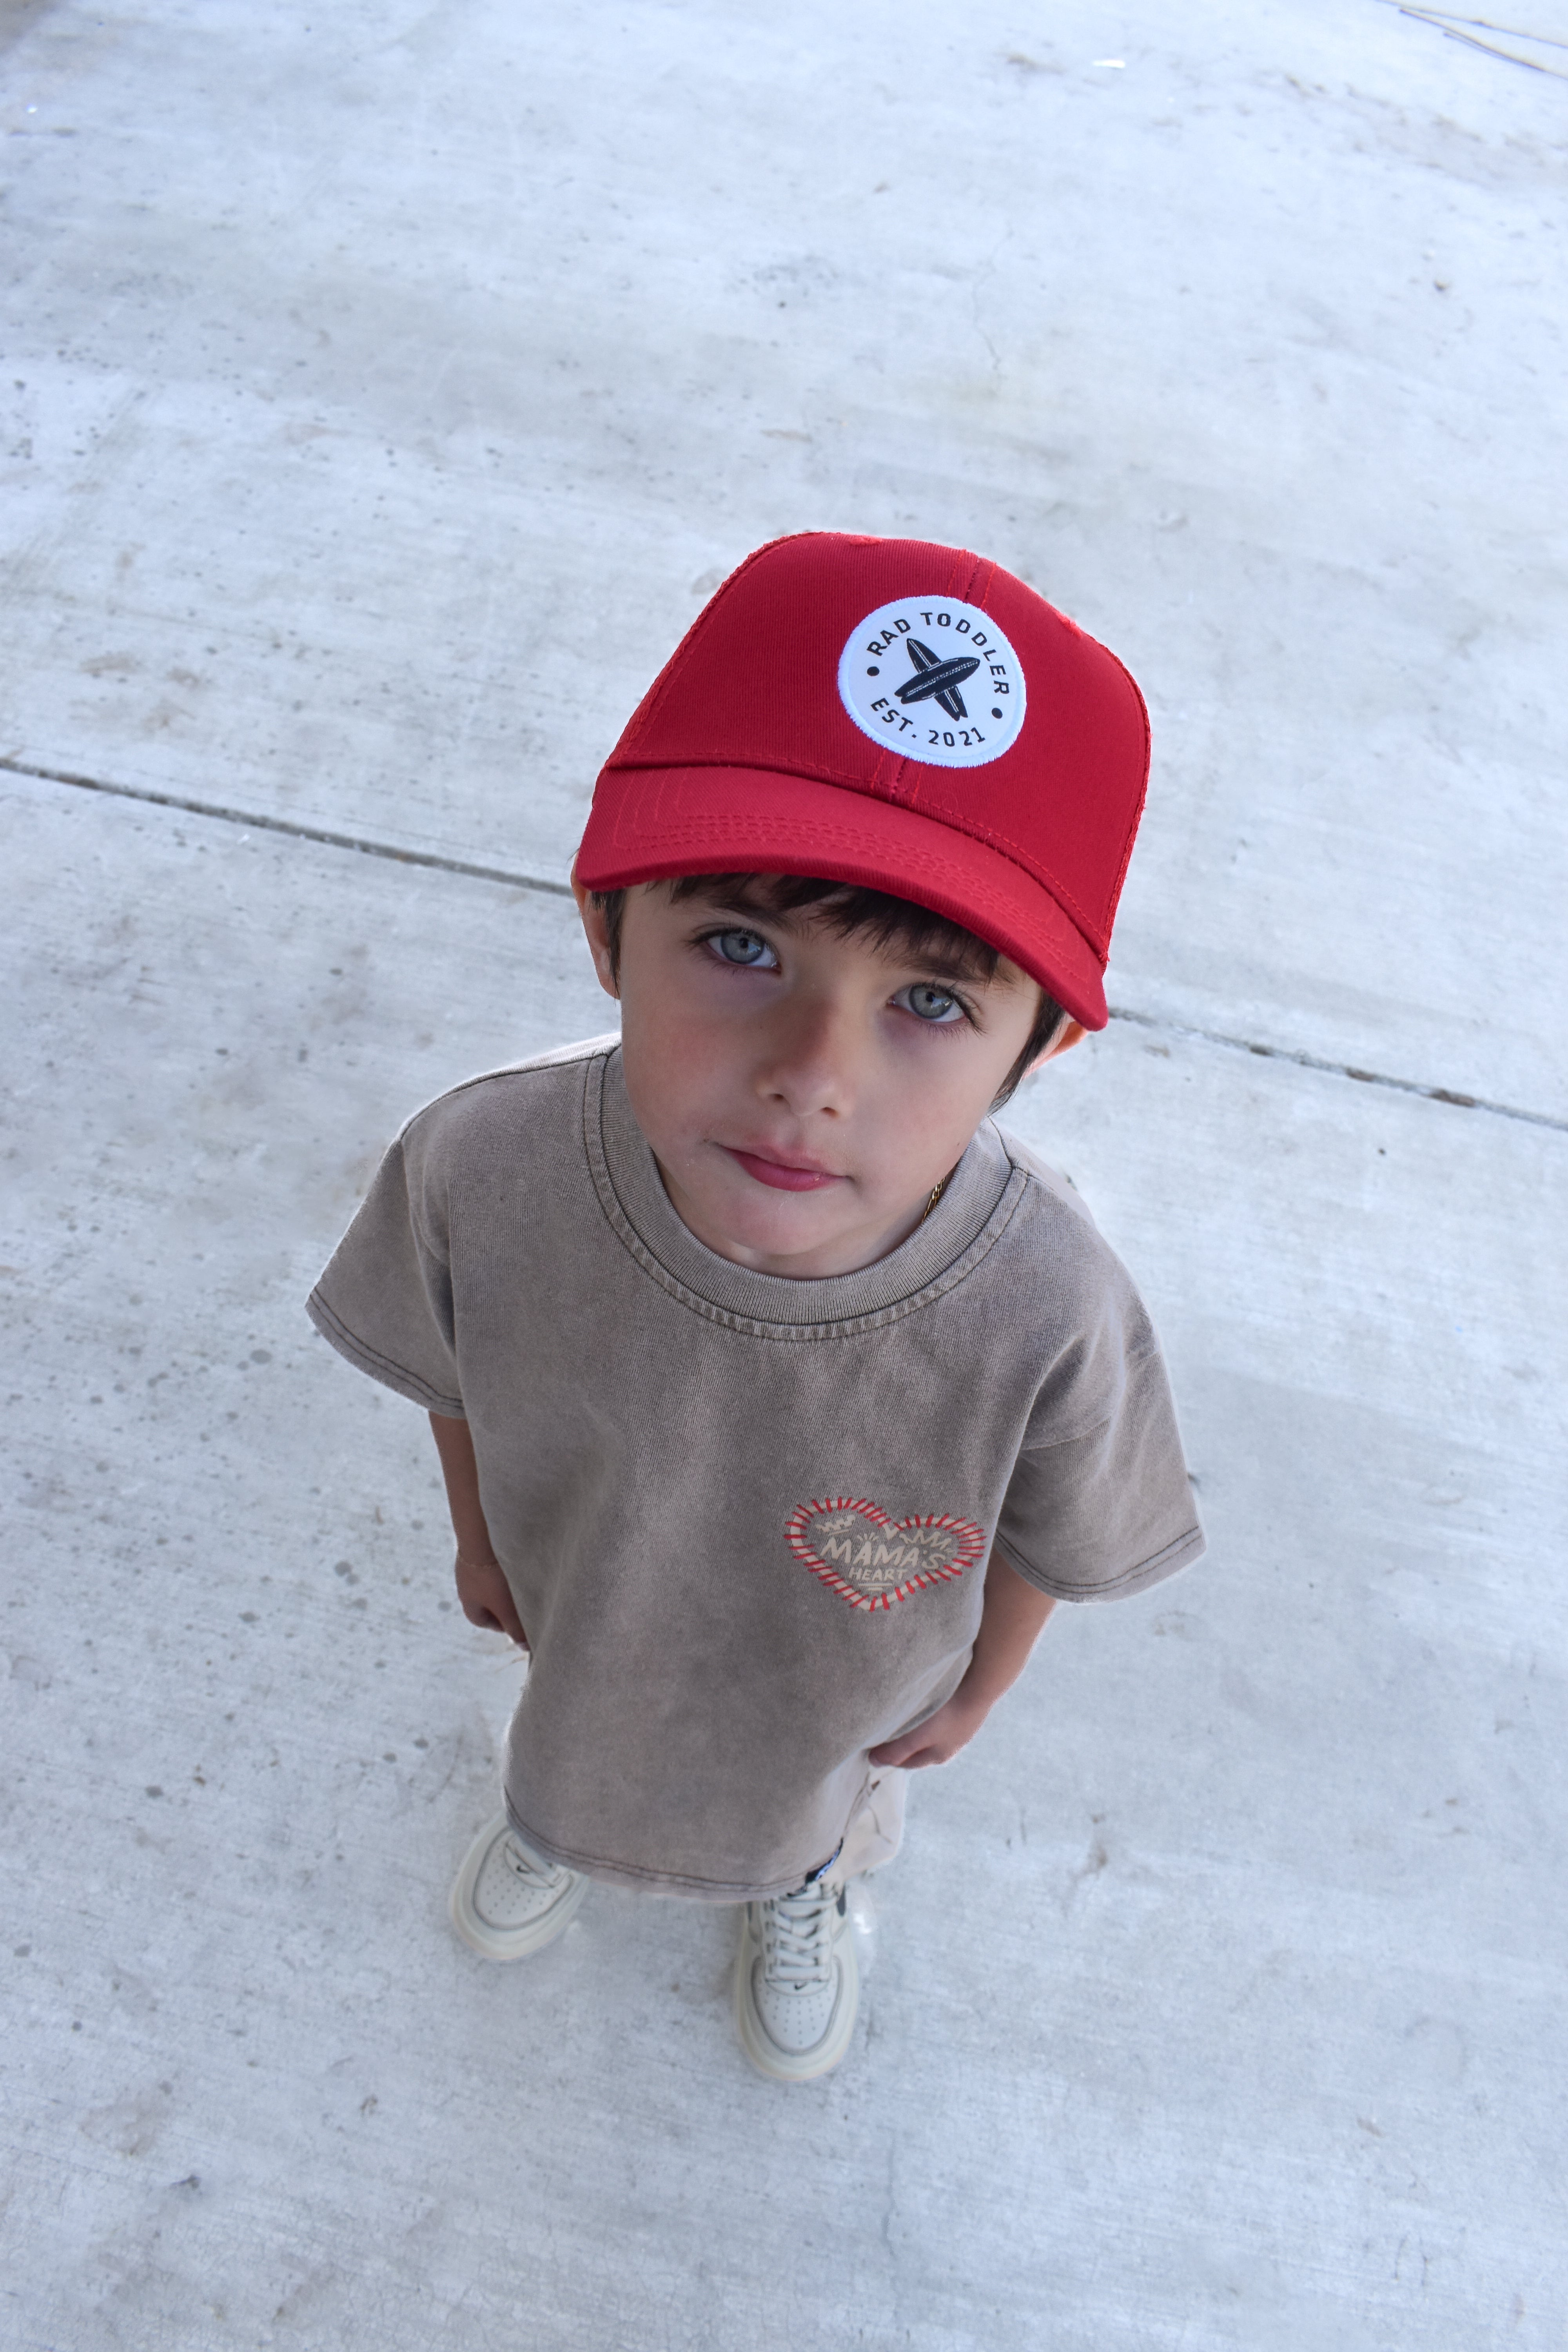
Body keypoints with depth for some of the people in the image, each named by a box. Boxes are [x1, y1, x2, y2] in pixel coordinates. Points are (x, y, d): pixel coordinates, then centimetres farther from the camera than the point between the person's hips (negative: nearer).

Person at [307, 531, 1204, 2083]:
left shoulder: (1054, 1323, -43)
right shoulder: (479, 1173, -39)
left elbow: (1044, 1541, -19)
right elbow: (449, 1372, -14)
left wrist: (973, 1694, 0)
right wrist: (478, 1538, 4)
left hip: (842, 1696, 0)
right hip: (586, 1631, 1)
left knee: (826, 1808, 37)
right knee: (577, 1746, 38)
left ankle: (799, 1899, 76)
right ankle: (553, 1820, 78)